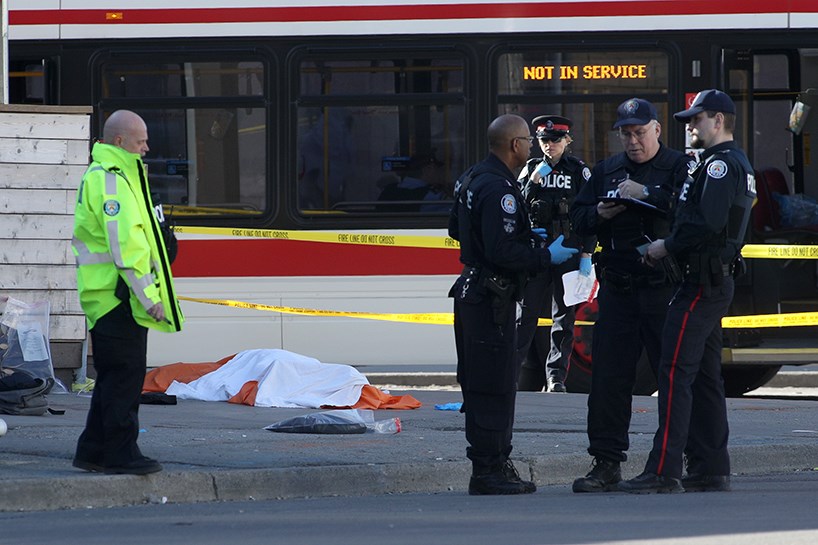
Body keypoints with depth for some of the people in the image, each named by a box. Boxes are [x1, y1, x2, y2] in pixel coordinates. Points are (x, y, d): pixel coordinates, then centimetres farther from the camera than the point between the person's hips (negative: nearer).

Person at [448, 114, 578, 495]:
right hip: (493, 297, -11)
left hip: (473, 289, 11)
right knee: (495, 386, -8)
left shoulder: (472, 179, 13)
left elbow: (457, 230, 25)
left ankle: (494, 463, 21)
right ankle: (487, 471, -7)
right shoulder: (498, 189, -20)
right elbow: (502, 252, -27)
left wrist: (522, 234, 24)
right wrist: (547, 256, -16)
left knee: (481, 384, 14)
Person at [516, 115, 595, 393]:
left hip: (569, 249, -1)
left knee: (564, 315, -1)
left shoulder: (579, 171, 3)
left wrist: (587, 255, -4)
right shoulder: (531, 169, 9)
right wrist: (534, 180, -11)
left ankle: (556, 376, -1)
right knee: (528, 312, -2)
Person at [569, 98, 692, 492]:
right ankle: (606, 463, 6)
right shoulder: (605, 171, 17)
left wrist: (646, 194, -20)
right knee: (608, 377, 2)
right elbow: (577, 219, 16)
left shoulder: (679, 167, 0)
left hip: (665, 289, -5)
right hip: (617, 289, 5)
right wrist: (599, 214, -5)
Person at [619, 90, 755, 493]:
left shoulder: (720, 164, -13)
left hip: (702, 281, -11)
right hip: (719, 280, 11)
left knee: (675, 373, -14)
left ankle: (664, 471, -19)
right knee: (705, 376, 13)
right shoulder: (739, 165, 21)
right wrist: (671, 245, 10)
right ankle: (710, 469, 14)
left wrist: (667, 246, -13)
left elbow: (708, 222, -25)